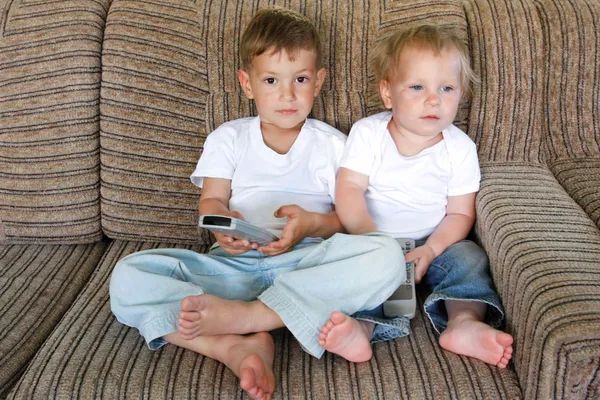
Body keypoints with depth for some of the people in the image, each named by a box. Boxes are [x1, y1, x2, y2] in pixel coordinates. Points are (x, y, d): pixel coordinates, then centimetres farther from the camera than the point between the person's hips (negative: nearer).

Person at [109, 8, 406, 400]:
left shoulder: (332, 144, 13)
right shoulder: (228, 138, 17)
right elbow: (212, 200, 9)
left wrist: (314, 224, -15)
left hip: (308, 263, 0)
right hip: (234, 265, 1)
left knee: (387, 255, -32)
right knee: (128, 276, -20)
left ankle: (237, 315, -32)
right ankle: (239, 346, -38)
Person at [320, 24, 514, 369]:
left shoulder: (460, 147, -1)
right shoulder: (367, 133, -4)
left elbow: (460, 213, -1)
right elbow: (349, 190, -12)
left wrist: (430, 250, -20)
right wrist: (370, 237, -29)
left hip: (433, 242, 2)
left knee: (469, 258, -23)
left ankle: (464, 321, -42)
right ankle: (360, 327, -51)